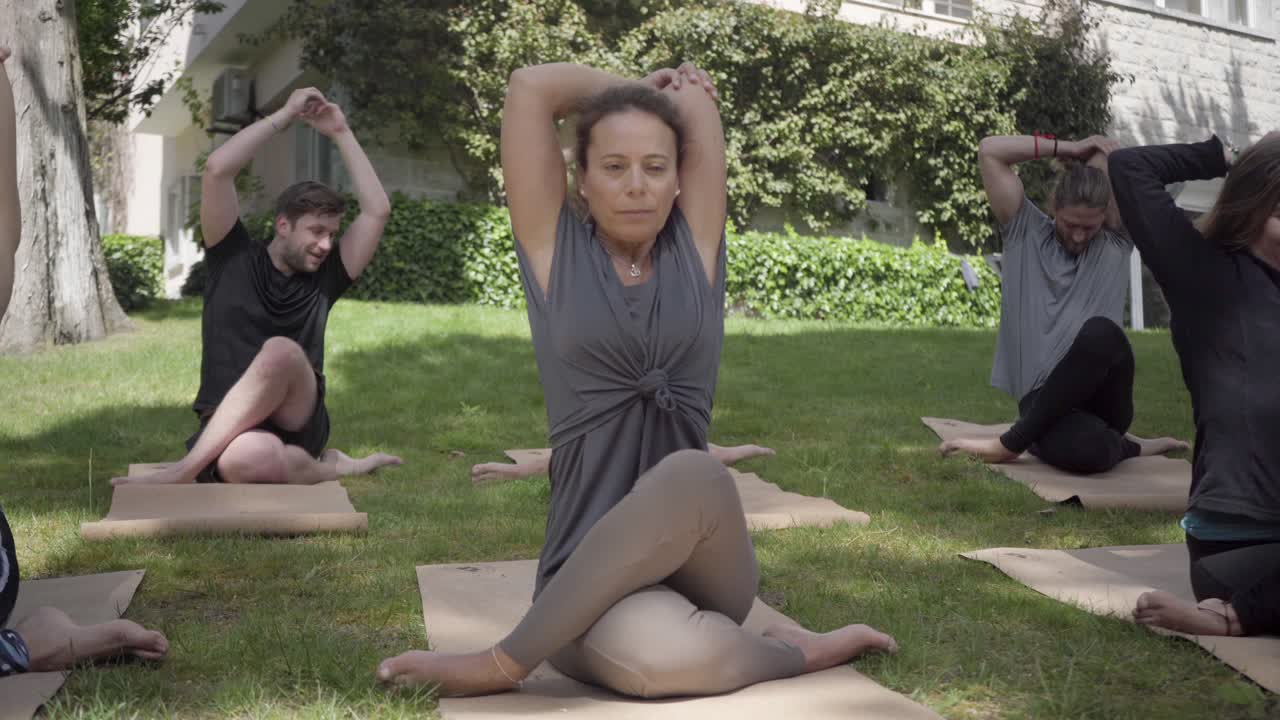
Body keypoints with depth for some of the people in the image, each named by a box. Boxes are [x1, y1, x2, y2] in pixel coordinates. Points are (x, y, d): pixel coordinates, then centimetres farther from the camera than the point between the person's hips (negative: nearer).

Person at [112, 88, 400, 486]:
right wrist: (285, 114, 2)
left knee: (281, 350, -32)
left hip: (299, 422, 3)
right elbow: (217, 170, -3)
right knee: (244, 460, -41)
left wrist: (341, 134, 10)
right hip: (232, 429, -2)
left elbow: (377, 210, 4)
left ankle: (188, 467, -19)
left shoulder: (322, 279, 12)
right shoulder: (235, 259, 8)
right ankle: (326, 468, -11)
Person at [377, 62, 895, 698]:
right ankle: (793, 652, -6)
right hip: (590, 576, -3)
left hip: (703, 567, 3)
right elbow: (530, 87, 3)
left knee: (693, 476, -34)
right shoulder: (555, 250, 4)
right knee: (654, 656, -38)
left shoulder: (696, 247, 8)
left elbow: (694, 98, 9)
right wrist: (627, 87, 17)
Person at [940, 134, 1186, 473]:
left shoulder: (1116, 243, 9)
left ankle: (1014, 442, -17)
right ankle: (1127, 447, 3)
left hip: (1103, 399, 2)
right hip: (1043, 398, -2)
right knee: (1084, 451, -37)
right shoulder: (1025, 233, 9)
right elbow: (989, 150, 2)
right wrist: (1069, 149, 6)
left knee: (1100, 332, -34)